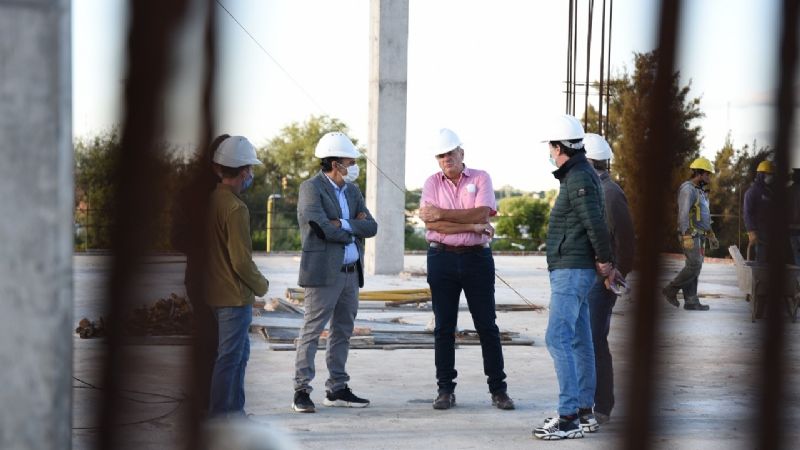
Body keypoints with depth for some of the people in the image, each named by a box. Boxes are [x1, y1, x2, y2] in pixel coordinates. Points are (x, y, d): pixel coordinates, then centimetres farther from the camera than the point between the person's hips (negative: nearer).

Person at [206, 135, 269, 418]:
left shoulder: (213, 200, 7)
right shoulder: (236, 208, -21)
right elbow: (242, 261, -22)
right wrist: (261, 286, -4)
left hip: (218, 292, 9)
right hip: (235, 295, -9)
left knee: (239, 352, 20)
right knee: (230, 357, -3)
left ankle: (234, 411, 27)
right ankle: (220, 416, 0)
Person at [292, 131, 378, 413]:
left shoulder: (352, 191, 15)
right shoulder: (311, 188, -7)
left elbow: (371, 227, 6)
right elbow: (322, 228, -18)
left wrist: (342, 224, -10)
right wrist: (353, 229, -4)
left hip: (351, 273, 8)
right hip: (324, 272, -8)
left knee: (343, 332, 11)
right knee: (312, 331, -6)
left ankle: (337, 389, 18)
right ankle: (301, 391, -4)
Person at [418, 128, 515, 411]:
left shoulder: (480, 178, 3)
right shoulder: (432, 183, 5)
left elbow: (482, 214, -13)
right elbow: (430, 222, -9)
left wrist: (442, 213, -15)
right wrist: (472, 226, -13)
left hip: (477, 258, -1)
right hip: (442, 258, 1)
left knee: (487, 326, 2)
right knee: (444, 328, 4)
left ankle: (498, 389, 8)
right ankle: (445, 390, 11)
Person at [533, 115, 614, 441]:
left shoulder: (579, 178, -16)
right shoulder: (579, 175, 16)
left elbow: (595, 224, -20)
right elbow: (594, 223, 20)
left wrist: (603, 261, -7)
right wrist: (605, 262, 17)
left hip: (571, 270, -11)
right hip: (571, 271, 11)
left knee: (558, 338, -14)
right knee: (579, 341, 12)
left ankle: (569, 416, -17)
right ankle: (584, 413, 17)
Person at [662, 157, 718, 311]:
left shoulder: (700, 192, 19)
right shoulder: (688, 189, -13)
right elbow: (683, 213, -22)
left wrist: (711, 236, 23)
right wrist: (687, 237, -28)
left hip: (699, 236, 10)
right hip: (690, 235, -10)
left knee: (693, 268, 6)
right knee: (694, 266, -14)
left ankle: (691, 301, 4)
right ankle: (671, 290, -5)